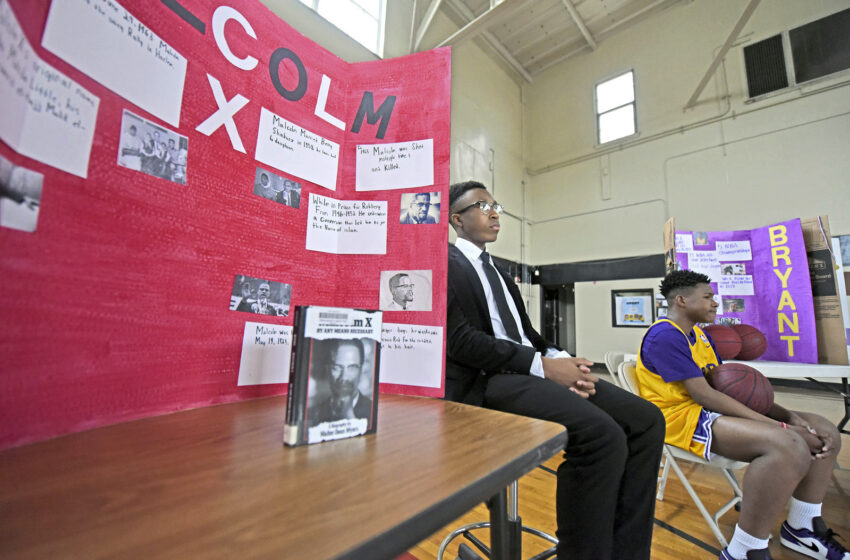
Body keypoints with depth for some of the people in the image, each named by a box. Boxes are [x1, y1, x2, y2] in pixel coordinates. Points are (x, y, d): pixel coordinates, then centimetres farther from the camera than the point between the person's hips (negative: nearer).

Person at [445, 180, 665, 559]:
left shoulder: (498, 272, 24)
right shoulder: (446, 263, -3)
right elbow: (459, 339, -16)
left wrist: (560, 359, -2)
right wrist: (542, 365, -17)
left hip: (528, 370, 9)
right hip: (486, 382, -8)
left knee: (646, 419, -3)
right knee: (603, 435, -27)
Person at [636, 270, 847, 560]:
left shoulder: (700, 333, 15)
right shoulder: (665, 335, -18)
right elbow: (703, 395, -22)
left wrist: (787, 415, 1)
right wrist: (774, 424, -19)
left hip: (710, 410, 10)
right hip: (681, 417, -10)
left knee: (824, 431, 8)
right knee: (789, 446, -30)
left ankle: (802, 529, 19)